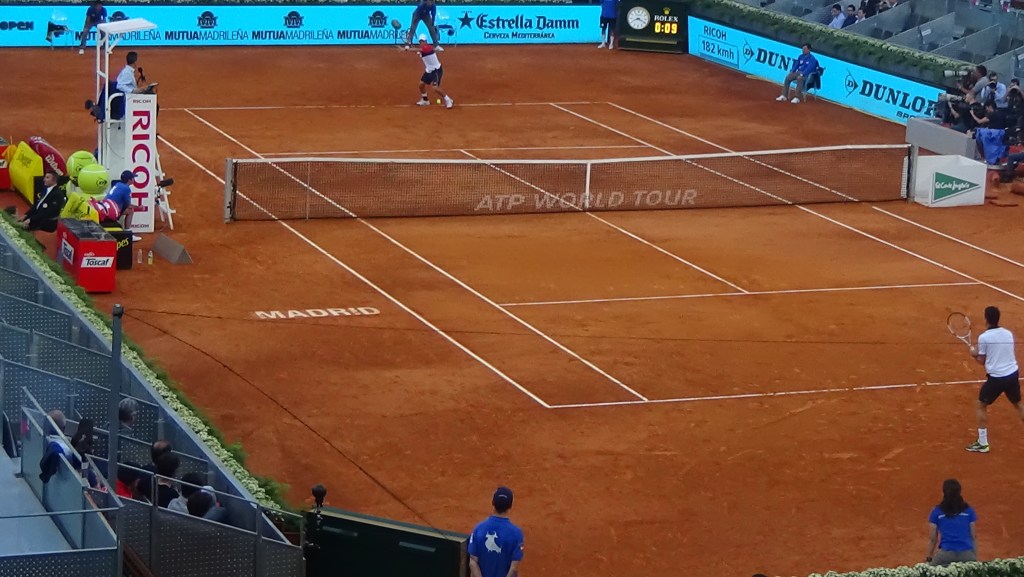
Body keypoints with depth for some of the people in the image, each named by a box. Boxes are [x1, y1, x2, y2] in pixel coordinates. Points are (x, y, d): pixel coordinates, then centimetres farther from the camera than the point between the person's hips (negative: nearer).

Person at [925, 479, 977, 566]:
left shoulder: (937, 512, 8)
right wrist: (975, 558, 19)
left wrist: (929, 557, 23)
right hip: (967, 554, 1)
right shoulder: (968, 510, 11)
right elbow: (974, 536, 13)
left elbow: (932, 538, 11)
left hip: (946, 555, -1)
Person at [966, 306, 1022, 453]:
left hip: (996, 378, -5)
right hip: (1013, 374, 5)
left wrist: (974, 354, 20)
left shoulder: (984, 337, -9)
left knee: (981, 406, 12)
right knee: (1018, 405, 25)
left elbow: (982, 361, -1)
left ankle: (982, 443, 10)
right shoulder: (1008, 334, 6)